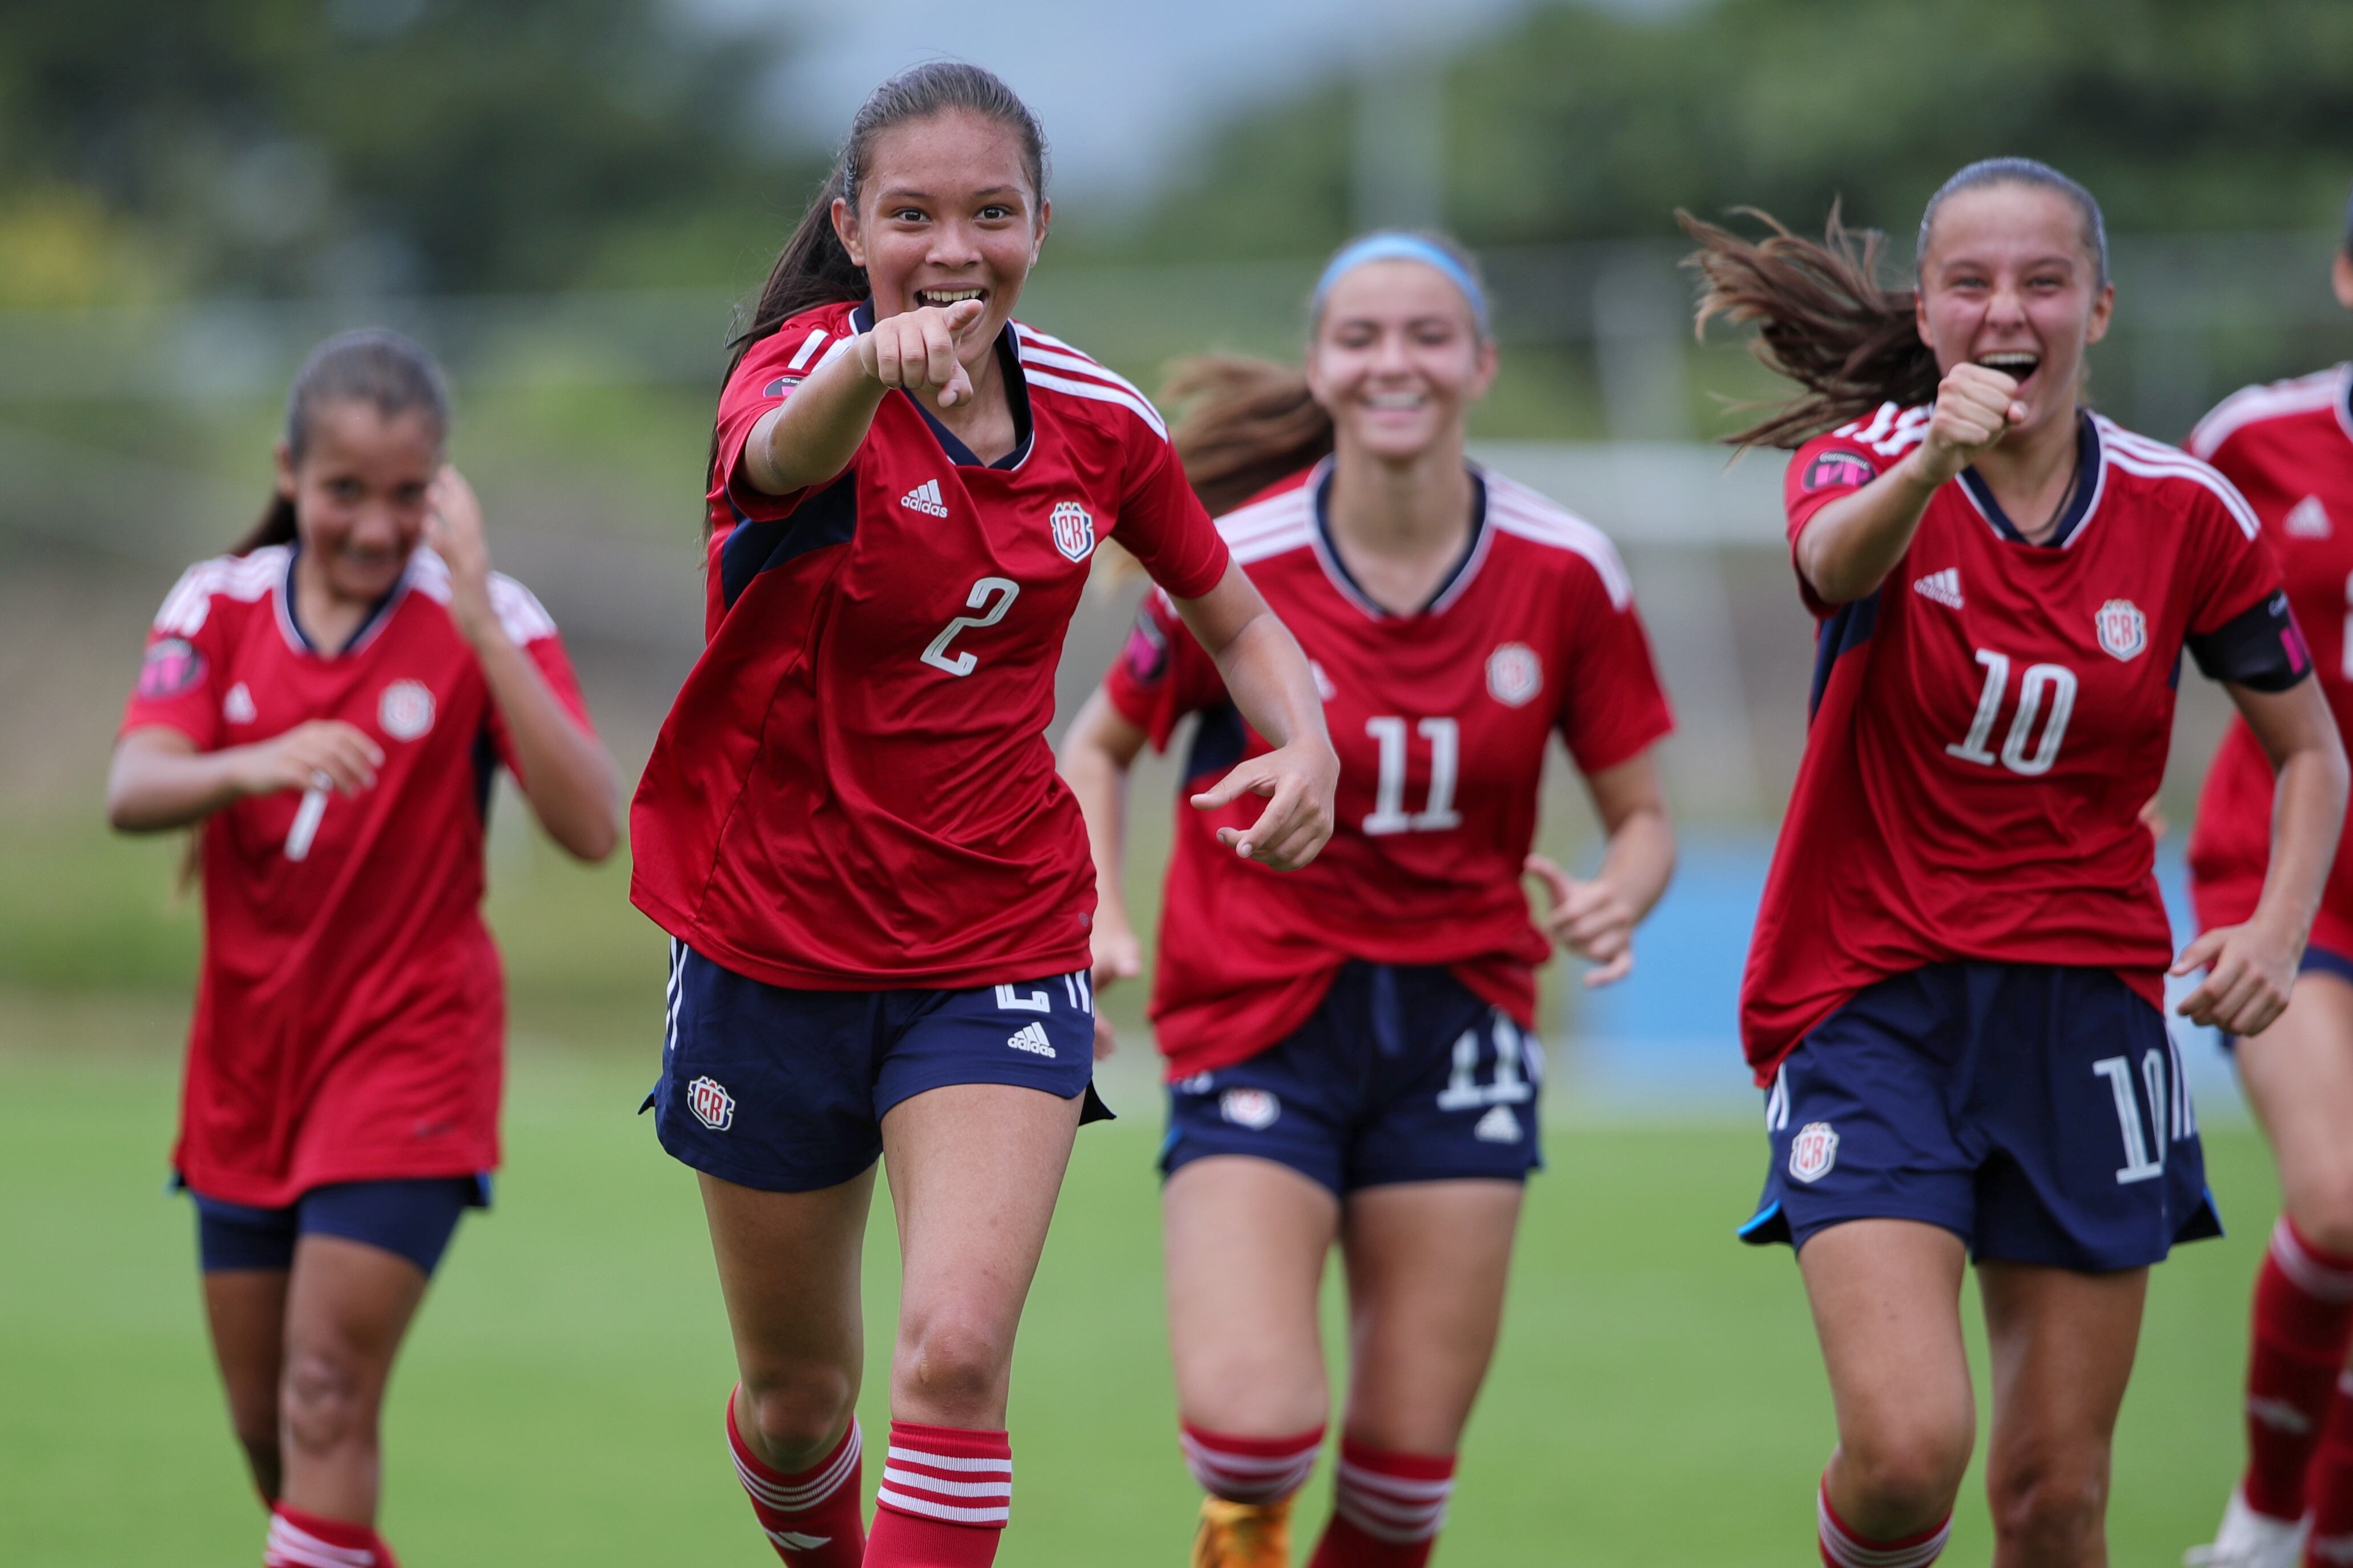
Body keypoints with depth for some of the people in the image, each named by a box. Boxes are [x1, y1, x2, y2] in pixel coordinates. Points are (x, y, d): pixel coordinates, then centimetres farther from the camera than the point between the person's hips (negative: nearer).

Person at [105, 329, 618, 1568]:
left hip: (410, 1048, -4)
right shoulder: (221, 606, -1)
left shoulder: (482, 619, -9)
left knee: (328, 1393, -14)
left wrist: (479, 622, -28)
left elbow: (589, 826, -23)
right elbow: (132, 792, -16)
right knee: (264, 1421, 10)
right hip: (248, 1054, 4)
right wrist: (253, 765, -37)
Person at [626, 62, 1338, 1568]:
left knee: (958, 1353, -20)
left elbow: (1231, 609, 14)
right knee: (798, 1392, 14)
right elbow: (789, 451, -43)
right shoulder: (800, 371, -16)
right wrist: (876, 366, -68)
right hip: (775, 947, -1)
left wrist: (1306, 741, -9)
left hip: (999, 949, 1)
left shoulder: (1096, 415, -3)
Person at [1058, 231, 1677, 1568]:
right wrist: (1101, 921, -7)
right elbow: (1101, 746, 8)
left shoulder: (1567, 575, -5)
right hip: (1258, 1018, -2)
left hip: (1461, 1021, 2)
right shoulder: (1229, 564, -9)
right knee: (1252, 1422, -18)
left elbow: (1644, 816, 4)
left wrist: (1619, 899, -18)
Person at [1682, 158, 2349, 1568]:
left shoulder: (2185, 511, 0)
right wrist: (1932, 463, -56)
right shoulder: (1867, 458, -7)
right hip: (1873, 1000, -2)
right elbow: (1837, 561, -34)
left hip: (2087, 1002, 2)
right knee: (1907, 1449, -19)